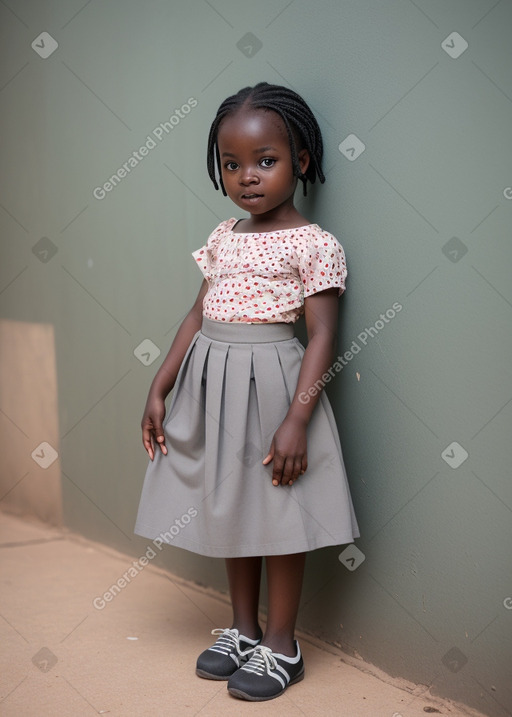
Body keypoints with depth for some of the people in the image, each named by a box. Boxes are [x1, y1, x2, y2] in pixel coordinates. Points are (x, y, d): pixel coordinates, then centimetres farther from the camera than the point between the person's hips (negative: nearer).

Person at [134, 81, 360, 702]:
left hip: (271, 385, -6)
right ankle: (242, 628, 32)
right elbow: (198, 316, 12)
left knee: (278, 518, 3)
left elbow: (322, 336, -13)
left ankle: (280, 645, 18)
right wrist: (159, 389, 9)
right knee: (230, 509, 16)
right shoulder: (223, 237, 9)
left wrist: (296, 420, -21)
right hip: (211, 385, 7)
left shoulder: (314, 245, -9)